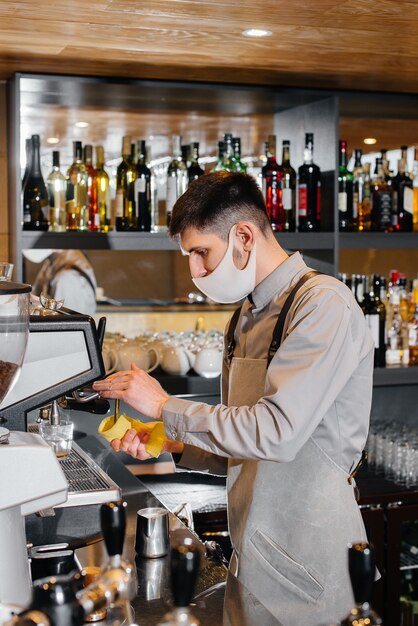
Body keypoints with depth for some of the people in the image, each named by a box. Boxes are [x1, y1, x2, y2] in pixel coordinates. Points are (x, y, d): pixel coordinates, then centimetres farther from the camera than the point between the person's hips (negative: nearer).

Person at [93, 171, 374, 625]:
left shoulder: (323, 303, -16)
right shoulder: (245, 318, 12)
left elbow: (278, 432, -25)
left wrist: (165, 407, -15)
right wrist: (171, 444, 2)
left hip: (305, 557, -7)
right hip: (254, 545, 8)